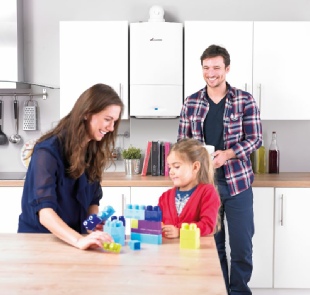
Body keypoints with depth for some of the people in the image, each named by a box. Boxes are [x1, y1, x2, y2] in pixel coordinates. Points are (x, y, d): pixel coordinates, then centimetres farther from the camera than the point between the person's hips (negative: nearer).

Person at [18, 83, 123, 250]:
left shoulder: (94, 150, 3)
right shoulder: (48, 151, -17)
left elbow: (93, 199, 7)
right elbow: (44, 211, -27)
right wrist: (79, 240, -40)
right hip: (38, 238, -4)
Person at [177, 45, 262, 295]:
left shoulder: (245, 100, -1)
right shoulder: (191, 103, 5)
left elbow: (255, 139, -5)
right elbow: (182, 141, 8)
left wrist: (227, 154, -21)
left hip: (237, 182, -1)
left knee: (242, 244, 5)